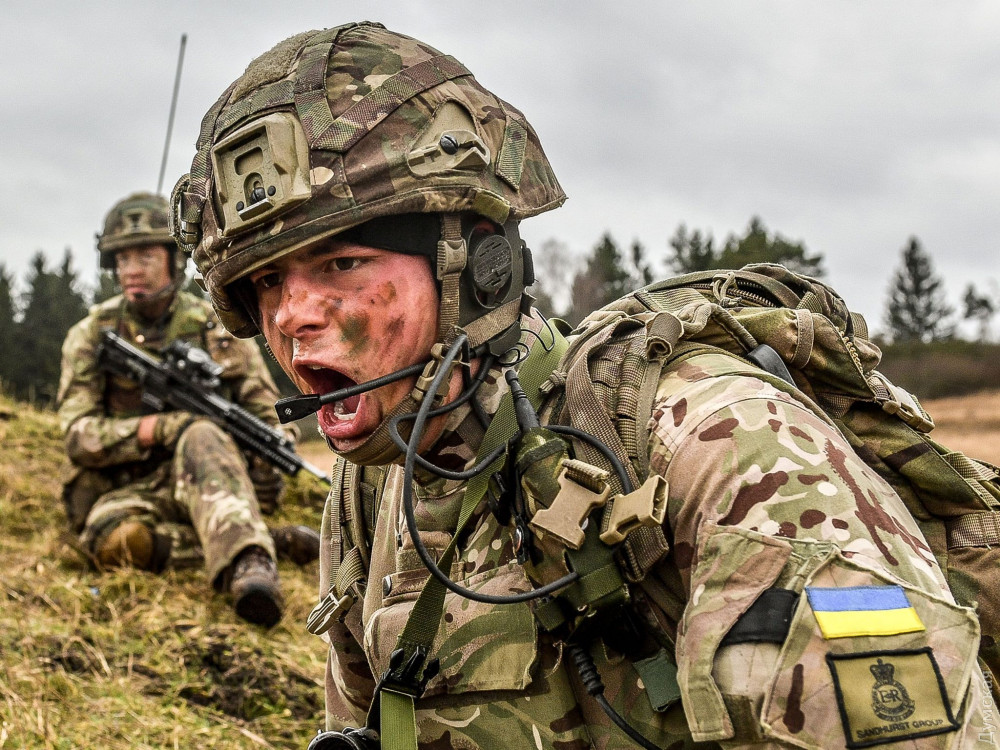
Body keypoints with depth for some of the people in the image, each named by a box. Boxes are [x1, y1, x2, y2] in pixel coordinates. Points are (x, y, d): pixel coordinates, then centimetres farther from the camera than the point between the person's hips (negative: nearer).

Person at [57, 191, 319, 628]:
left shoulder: (216, 329, 6)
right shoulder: (90, 337, 4)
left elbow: (269, 415, 9)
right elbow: (79, 435, -5)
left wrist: (268, 463, -12)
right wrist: (157, 428, -20)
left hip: (200, 481, 0)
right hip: (124, 495, 0)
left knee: (201, 437, -35)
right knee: (112, 536, -36)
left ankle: (248, 565, -52)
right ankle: (270, 542, -28)